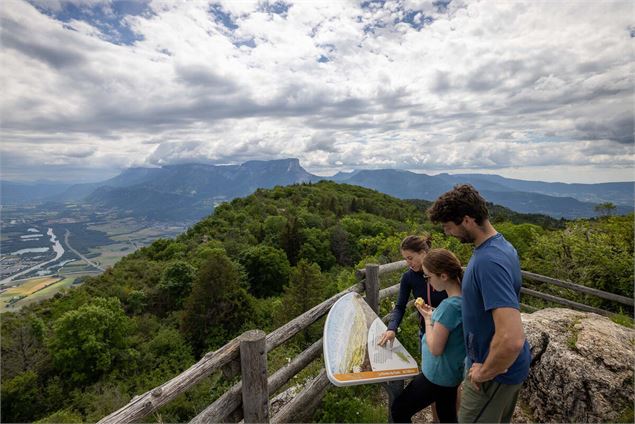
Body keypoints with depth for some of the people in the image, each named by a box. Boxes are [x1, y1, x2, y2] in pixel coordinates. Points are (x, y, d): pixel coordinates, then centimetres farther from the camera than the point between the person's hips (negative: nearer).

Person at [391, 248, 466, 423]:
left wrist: (427, 318, -13)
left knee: (399, 410, 10)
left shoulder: (449, 306, -31)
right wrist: (434, 315, -2)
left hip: (438, 375, -8)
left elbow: (435, 348, -24)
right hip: (452, 372, 8)